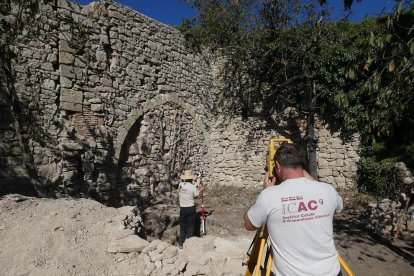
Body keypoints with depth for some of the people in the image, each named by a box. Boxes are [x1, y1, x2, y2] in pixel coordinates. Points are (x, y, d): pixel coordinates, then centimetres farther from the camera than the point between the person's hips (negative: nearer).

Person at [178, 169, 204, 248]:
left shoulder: (180, 185, -3)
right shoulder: (192, 187, -15)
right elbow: (198, 196, -5)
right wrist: (201, 190, 10)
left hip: (182, 208, 4)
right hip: (191, 209, -4)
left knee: (182, 226, 16)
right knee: (190, 226, 10)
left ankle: (181, 243, 23)